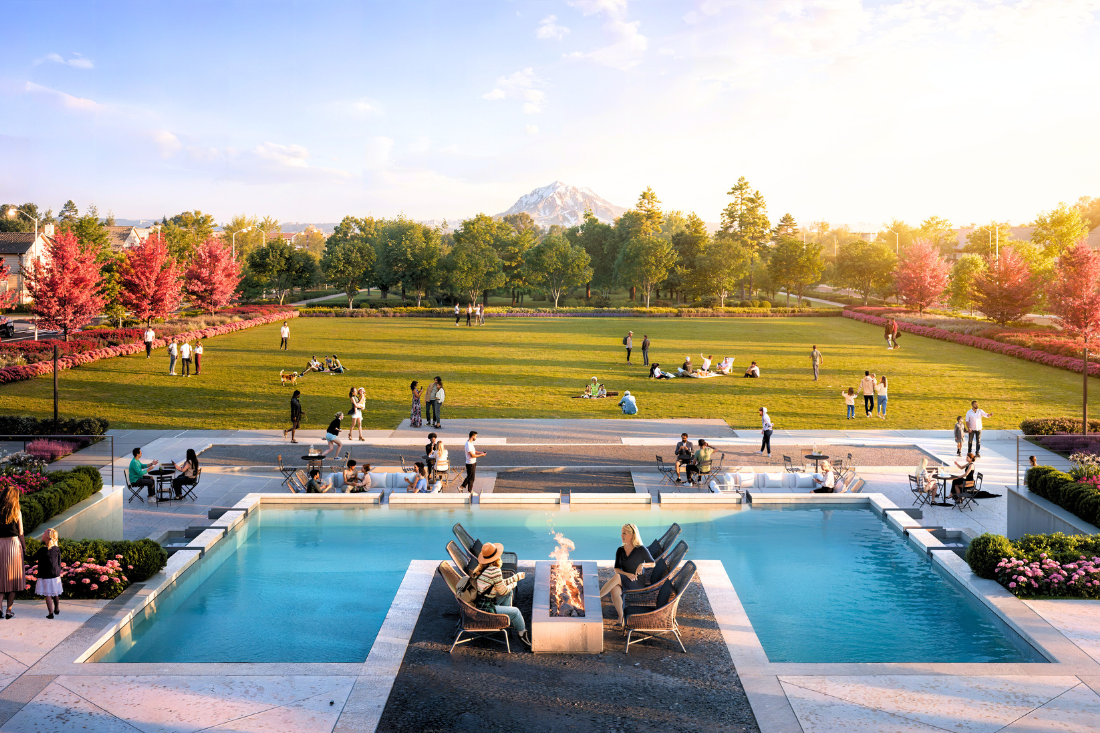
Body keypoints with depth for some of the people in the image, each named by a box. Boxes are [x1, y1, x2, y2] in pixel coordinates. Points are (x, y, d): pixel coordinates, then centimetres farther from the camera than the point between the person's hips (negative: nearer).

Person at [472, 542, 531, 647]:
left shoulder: (481, 568, 7)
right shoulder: (494, 570, -22)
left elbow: (500, 584, 15)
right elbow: (503, 591, -11)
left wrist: (517, 576, 21)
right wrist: (513, 585, 10)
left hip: (478, 604, 9)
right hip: (485, 609, -9)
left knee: (509, 593, 19)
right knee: (515, 611, 1)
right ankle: (522, 633, 25)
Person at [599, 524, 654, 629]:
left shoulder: (641, 549, -3)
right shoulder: (620, 551, 9)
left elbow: (653, 564, 2)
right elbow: (617, 569, 2)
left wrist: (642, 565, -20)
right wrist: (628, 574, -18)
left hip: (638, 583, -4)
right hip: (624, 582, 4)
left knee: (617, 577, -33)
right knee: (615, 590, -34)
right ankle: (621, 619, -23)